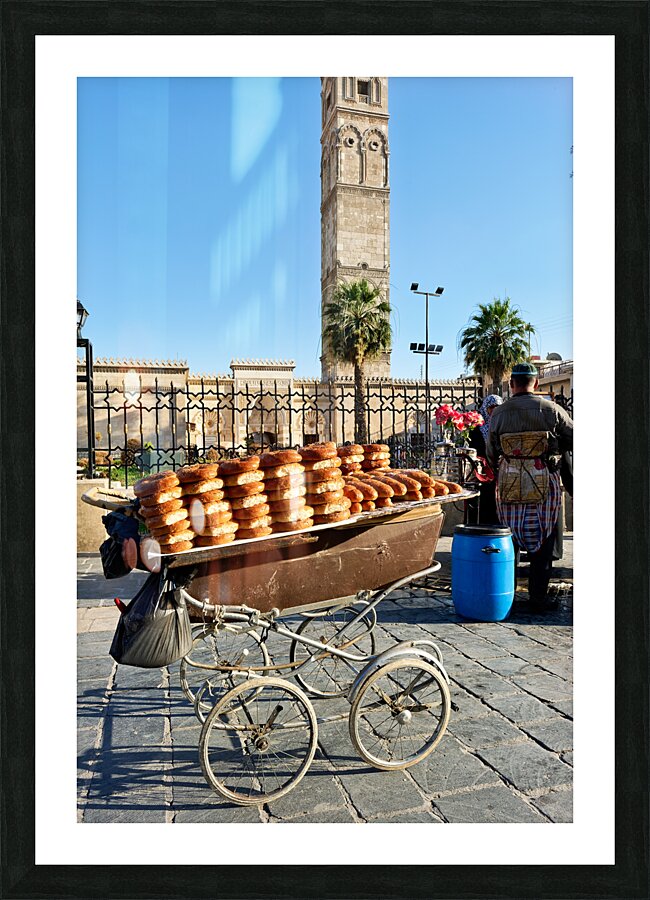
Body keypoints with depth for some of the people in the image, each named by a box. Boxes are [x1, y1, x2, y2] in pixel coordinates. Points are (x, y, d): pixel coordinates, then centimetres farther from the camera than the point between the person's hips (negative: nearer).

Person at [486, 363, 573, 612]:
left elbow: (491, 454, 9)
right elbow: (573, 438, 2)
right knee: (543, 541, 7)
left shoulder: (498, 414, 2)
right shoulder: (550, 409, -5)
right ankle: (538, 598, 11)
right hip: (545, 481, -2)